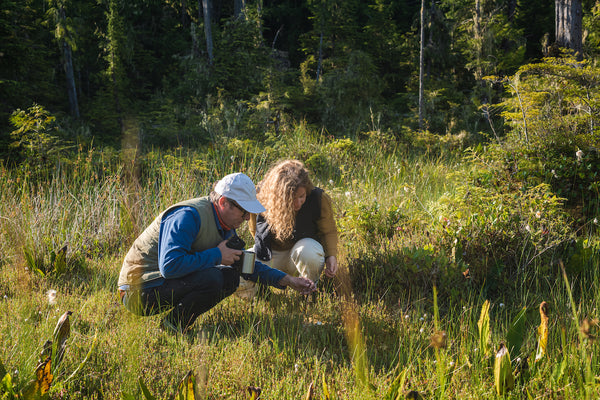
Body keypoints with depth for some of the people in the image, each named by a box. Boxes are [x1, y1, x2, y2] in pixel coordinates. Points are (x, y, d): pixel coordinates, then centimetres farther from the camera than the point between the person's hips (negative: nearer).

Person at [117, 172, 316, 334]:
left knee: (231, 277, 1)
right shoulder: (189, 216, -23)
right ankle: (174, 325, -8)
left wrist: (287, 280, 7)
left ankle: (175, 319, 2)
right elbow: (169, 266, -33)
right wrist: (216, 256, -23)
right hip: (141, 289, -9)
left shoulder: (225, 226, 7)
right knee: (211, 279, -28)